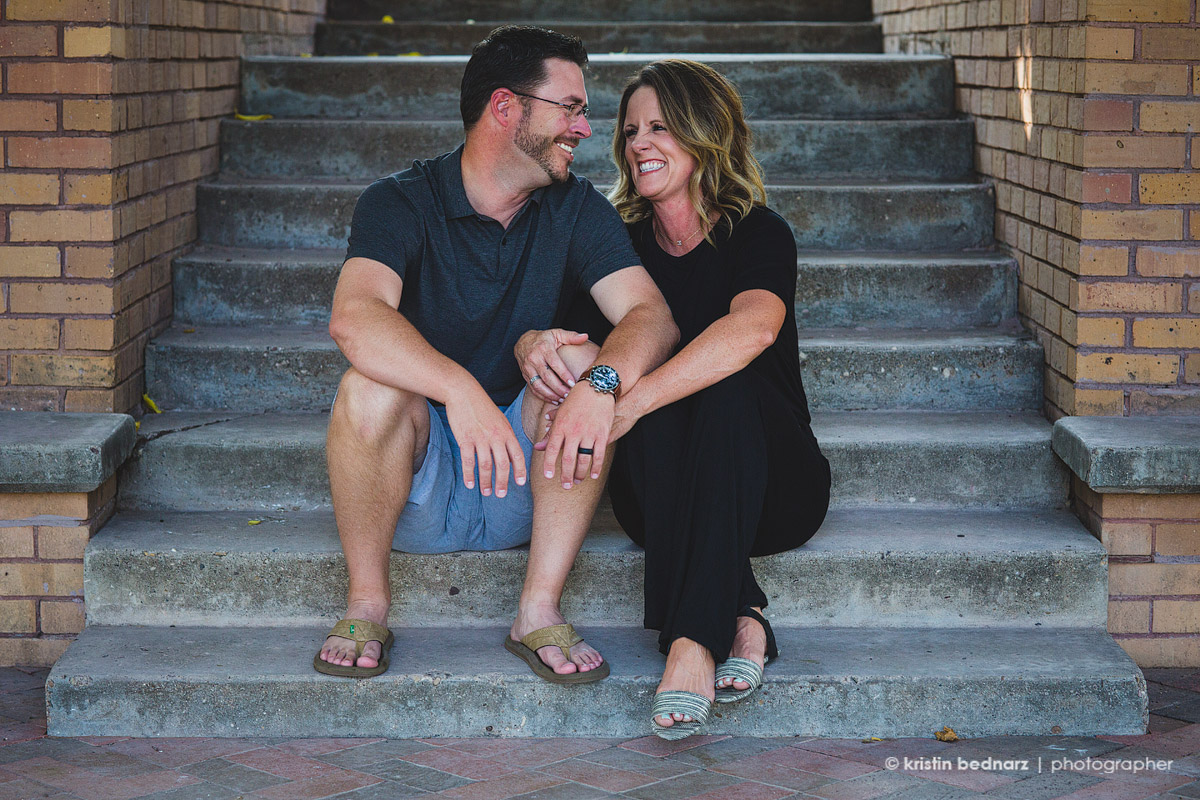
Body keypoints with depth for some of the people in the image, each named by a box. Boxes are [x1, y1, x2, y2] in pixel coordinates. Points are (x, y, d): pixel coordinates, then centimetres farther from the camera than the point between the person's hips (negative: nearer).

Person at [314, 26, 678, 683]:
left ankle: (540, 610, -18)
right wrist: (460, 390, -47)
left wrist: (601, 382, -38)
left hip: (523, 493, 2)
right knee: (372, 386, -31)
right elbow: (355, 319, -30)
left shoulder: (576, 210, 0)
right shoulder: (400, 203, -10)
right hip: (416, 490, -2)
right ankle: (366, 604, -12)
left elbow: (650, 314, -15)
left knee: (581, 364, -24)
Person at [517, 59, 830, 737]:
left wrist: (627, 401, -41)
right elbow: (554, 332, -4)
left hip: (772, 490, -2)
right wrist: (533, 345, -30)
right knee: (642, 364, -28)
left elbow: (754, 326, -31)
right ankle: (739, 619, -35)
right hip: (662, 497, 2)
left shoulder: (758, 233, -8)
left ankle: (693, 637, -42)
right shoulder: (623, 244, 5)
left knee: (727, 384, -32)